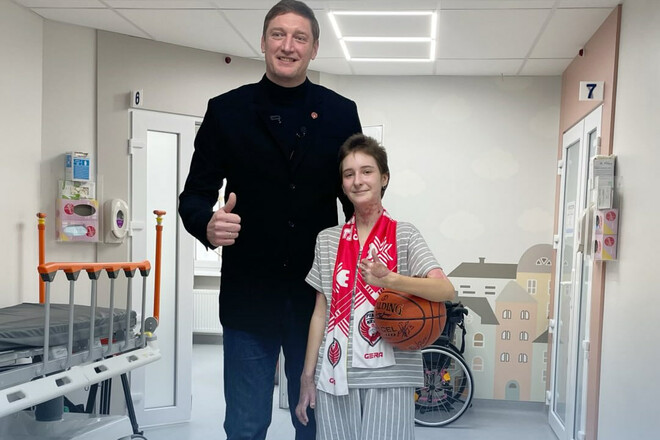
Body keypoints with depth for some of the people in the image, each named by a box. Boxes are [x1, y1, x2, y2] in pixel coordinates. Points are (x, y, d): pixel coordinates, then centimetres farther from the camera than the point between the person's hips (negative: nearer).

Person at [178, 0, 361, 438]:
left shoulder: (341, 113, 4)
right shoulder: (226, 111, 1)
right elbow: (195, 194, 1)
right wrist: (207, 224, -22)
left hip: (317, 296, 1)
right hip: (249, 297, -1)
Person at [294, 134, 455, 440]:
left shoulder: (404, 235, -2)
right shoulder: (327, 240, 6)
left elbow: (446, 290, -15)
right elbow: (321, 313, 9)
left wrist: (389, 279, -31)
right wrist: (307, 376, 7)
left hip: (388, 375, -2)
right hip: (334, 374, 3)